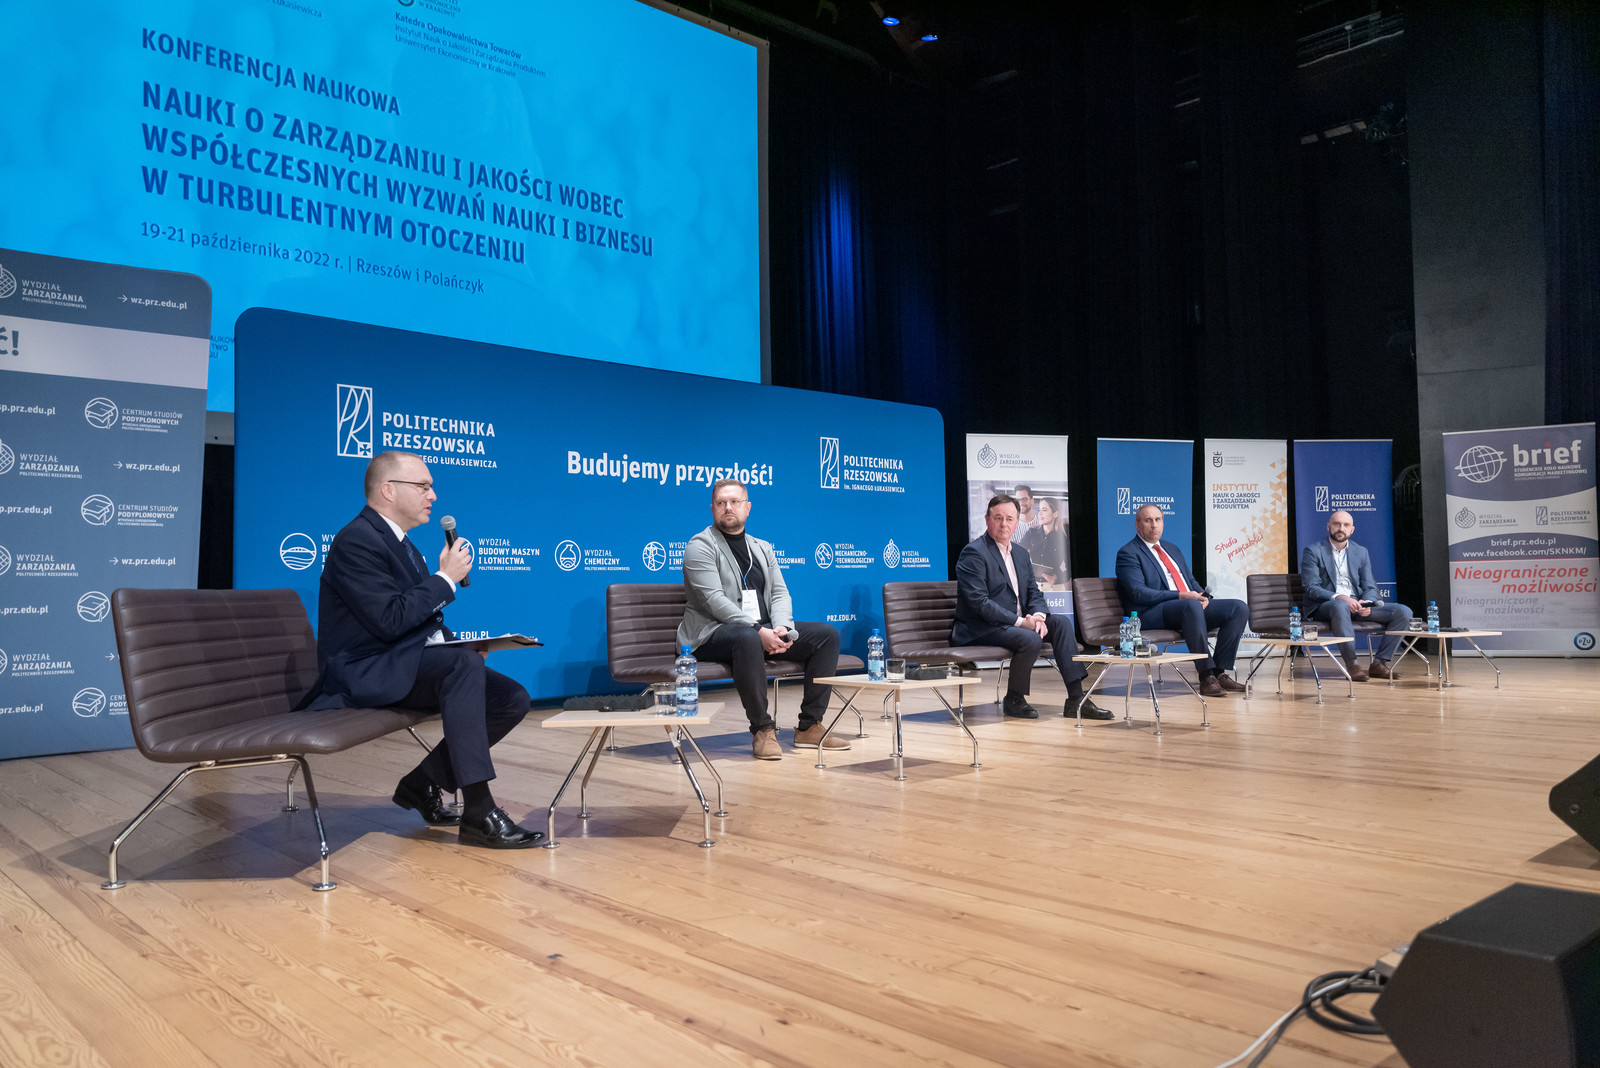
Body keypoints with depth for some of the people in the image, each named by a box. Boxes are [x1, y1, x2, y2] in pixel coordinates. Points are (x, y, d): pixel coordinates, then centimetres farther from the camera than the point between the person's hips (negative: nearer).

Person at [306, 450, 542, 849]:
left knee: (513, 698, -6)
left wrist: (458, 644, 2)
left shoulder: (398, 543, 18)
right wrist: (446, 578, -14)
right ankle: (478, 815, -33)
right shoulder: (358, 540, -13)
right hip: (363, 673, -9)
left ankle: (423, 783, 6)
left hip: (403, 663, 9)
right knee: (463, 663, -35)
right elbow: (390, 621, -24)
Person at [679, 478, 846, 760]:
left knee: (827, 634, -7)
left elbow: (780, 593, 10)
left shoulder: (763, 548, 19)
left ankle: (810, 726, -6)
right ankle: (762, 730, -27)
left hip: (764, 631, 7)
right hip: (713, 634, -7)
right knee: (748, 639, -41)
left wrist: (781, 628, -12)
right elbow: (715, 600, -15)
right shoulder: (700, 546, -3)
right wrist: (759, 631, -25)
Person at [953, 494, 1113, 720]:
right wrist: (1020, 621, -24)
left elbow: (1034, 592, 14)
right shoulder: (974, 553, -12)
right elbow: (979, 602, -21)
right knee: (1030, 639, -30)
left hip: (1016, 623, 8)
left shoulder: (1020, 553, 16)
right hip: (980, 629, -8)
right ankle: (1013, 700, -8)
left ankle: (1076, 698, -8)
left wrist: (1038, 615, -10)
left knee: (1060, 622, -7)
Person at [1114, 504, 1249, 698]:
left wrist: (1203, 596, 0)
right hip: (1152, 615, -8)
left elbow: (1191, 581, 25)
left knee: (1240, 608, -9)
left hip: (1192, 605, 8)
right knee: (1191, 606, -39)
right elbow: (1139, 593, -13)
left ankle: (1220, 672, -13)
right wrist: (1181, 596, -19)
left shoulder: (1172, 549, 26)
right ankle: (1206, 677, -34)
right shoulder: (1128, 554, -1)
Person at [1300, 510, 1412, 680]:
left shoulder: (1361, 552, 17)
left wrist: (1366, 603, -13)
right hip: (1324, 607, -5)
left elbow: (1370, 587, 11)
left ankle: (1379, 664, -10)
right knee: (1341, 606, -41)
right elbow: (1312, 588, -10)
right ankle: (1351, 665, -32)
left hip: (1357, 606, 6)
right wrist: (1338, 597, -27)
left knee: (1403, 612, -12)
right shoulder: (1313, 551, 0)